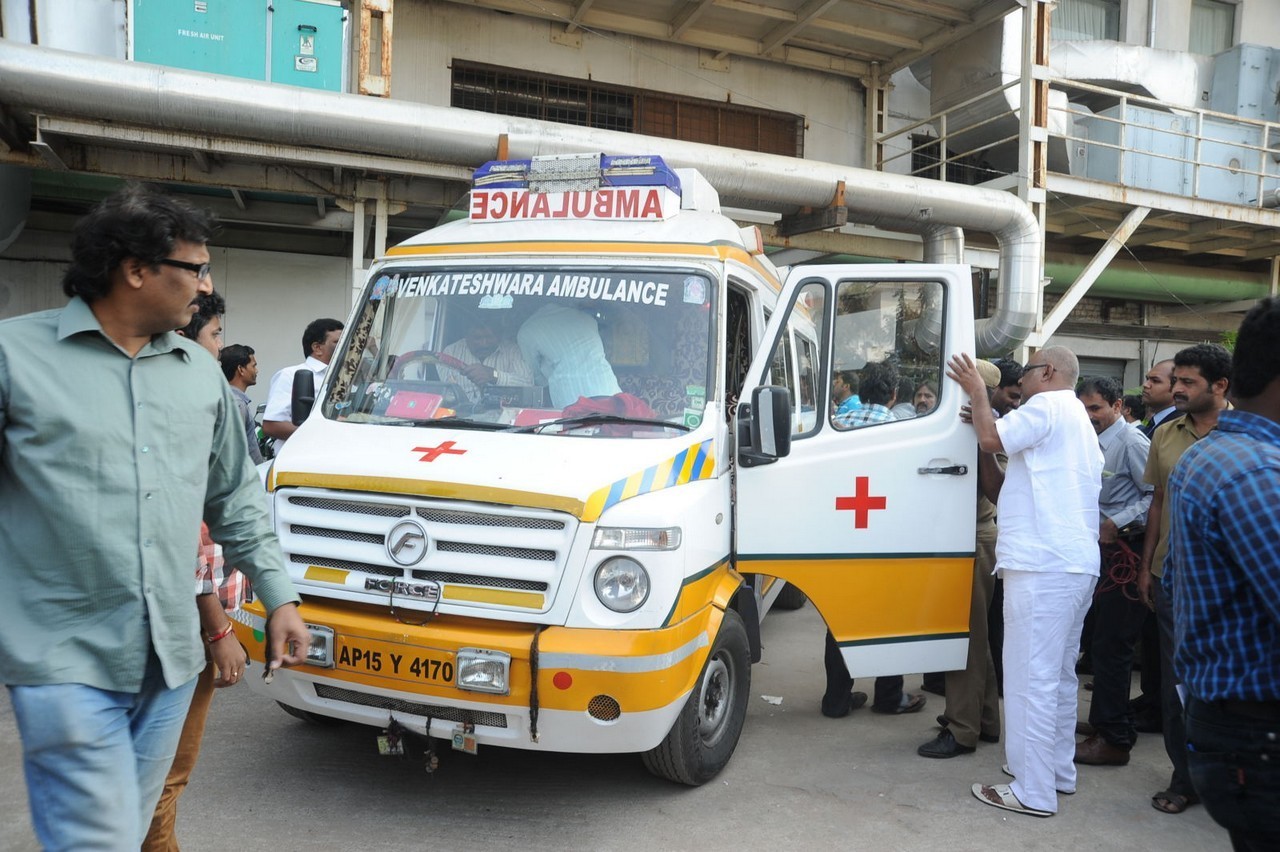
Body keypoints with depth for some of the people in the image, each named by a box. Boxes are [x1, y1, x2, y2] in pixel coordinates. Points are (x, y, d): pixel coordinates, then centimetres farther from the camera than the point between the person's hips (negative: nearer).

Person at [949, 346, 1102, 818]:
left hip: (1042, 566, -11)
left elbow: (991, 439, -15)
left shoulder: (1048, 406, -7)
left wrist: (976, 392, 1)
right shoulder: (1077, 419, 25)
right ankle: (1059, 770, 27)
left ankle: (1034, 792, -3)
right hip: (1077, 563, 11)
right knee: (1059, 673, 18)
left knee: (1031, 677, -7)